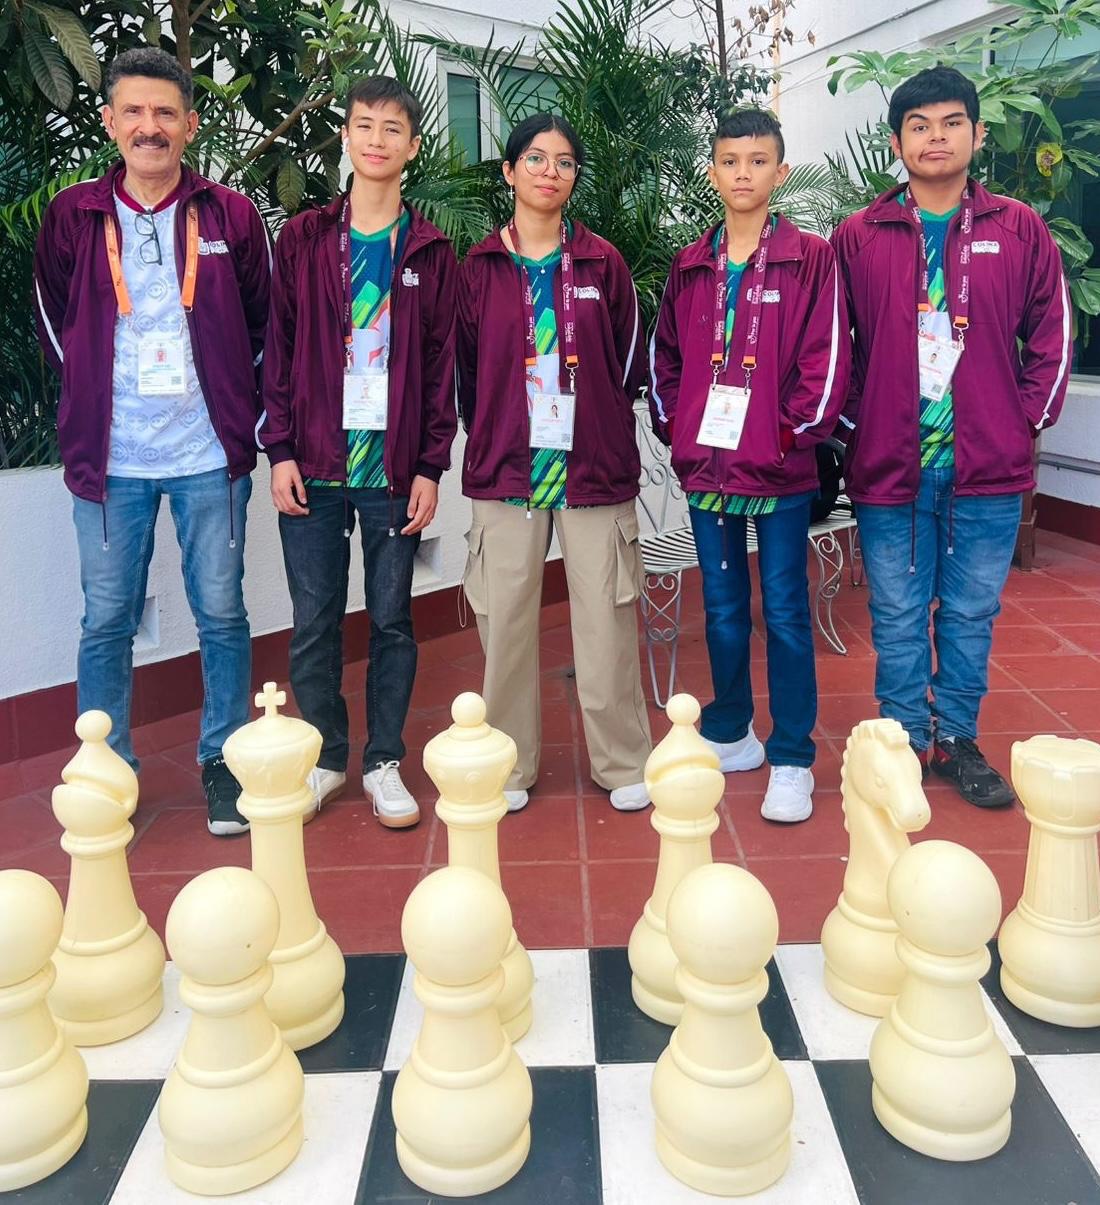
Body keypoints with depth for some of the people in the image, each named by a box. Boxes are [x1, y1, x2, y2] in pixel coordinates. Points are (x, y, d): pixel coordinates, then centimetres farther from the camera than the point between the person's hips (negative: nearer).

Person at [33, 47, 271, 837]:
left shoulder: (231, 216, 2)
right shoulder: (73, 217, 4)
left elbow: (265, 324, 10)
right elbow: (55, 326, 15)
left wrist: (240, 410, 6)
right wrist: (96, 400, 11)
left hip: (210, 453, -1)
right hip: (110, 456, 1)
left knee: (221, 614, 5)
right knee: (107, 623, 6)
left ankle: (224, 761, 20)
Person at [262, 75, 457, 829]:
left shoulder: (431, 251, 7)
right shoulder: (304, 239, 8)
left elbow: (442, 366, 4)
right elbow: (280, 350, 6)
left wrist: (431, 467, -2)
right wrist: (280, 449, -3)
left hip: (395, 465, 0)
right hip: (315, 463, 1)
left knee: (392, 619, 6)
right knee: (314, 621, 4)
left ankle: (384, 763, 18)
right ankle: (324, 759, 20)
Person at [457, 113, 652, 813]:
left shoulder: (602, 263, 8)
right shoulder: (480, 268, 7)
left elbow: (629, 361, 10)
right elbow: (466, 369, 9)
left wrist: (606, 433, 6)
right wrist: (492, 438, 7)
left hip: (595, 466, 0)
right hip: (506, 468, 0)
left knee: (606, 617, 0)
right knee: (505, 618, 3)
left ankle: (623, 763, 14)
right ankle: (510, 764, 17)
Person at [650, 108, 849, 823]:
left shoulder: (812, 260, -1)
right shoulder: (690, 267, 11)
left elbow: (827, 360, -6)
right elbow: (664, 356, 14)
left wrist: (794, 432, -11)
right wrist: (675, 428, 3)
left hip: (781, 471, -4)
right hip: (706, 469, 4)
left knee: (785, 613, 1)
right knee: (723, 610, 14)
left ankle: (792, 760, 11)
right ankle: (729, 735, 29)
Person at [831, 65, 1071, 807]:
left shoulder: (1020, 230, 5)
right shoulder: (859, 237, 2)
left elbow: (1052, 335, 8)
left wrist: (1028, 419, 1)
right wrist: (855, 421, 1)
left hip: (988, 465, 1)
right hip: (889, 464, -1)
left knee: (971, 614, 10)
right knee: (898, 618, 8)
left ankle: (957, 740, 26)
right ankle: (904, 742, 22)